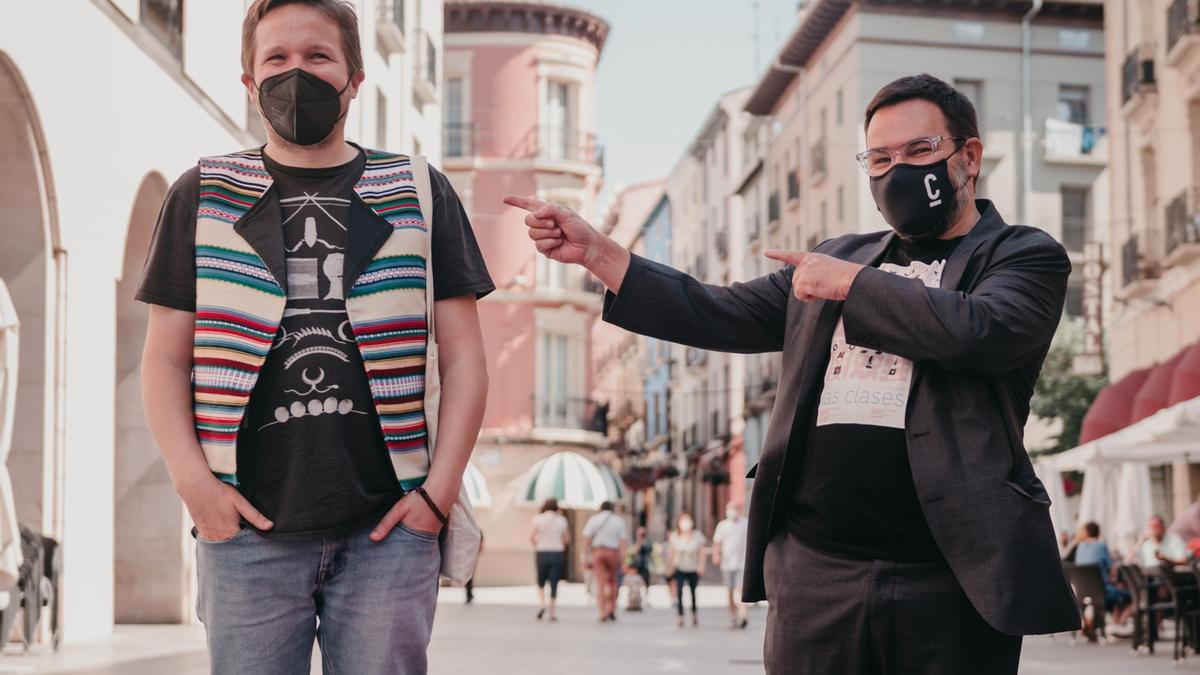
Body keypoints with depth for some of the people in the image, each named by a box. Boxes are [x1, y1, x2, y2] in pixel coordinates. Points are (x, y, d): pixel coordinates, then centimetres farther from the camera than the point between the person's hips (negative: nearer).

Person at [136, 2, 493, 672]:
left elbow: (464, 359, 8)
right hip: (248, 528, 0)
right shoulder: (203, 197, 11)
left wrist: (439, 489, -3)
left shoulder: (419, 193, 11)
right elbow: (166, 361, 9)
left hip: (388, 526, 0)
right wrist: (193, 480, -6)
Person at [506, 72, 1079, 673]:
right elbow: (717, 316, 15)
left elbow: (975, 330, -16)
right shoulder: (836, 257, 20)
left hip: (950, 581, -4)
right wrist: (595, 251, 6)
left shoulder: (1025, 256, 5)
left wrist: (851, 283, -4)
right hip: (813, 576, 4)